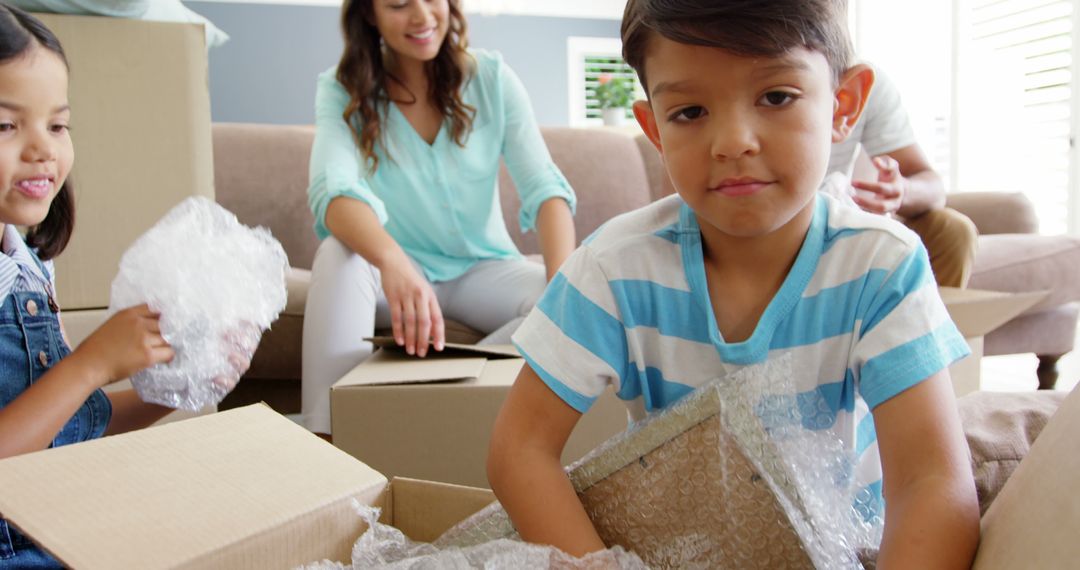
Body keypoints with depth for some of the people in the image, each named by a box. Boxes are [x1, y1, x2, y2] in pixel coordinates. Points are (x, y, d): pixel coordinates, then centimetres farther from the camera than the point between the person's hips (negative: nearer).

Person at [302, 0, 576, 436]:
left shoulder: (491, 77, -5)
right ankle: (326, 437, -30)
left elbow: (544, 187, -14)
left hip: (483, 267, 1)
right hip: (393, 269, -1)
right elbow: (333, 191, -26)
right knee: (338, 254, -33)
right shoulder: (342, 90, -8)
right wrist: (392, 260, -49)